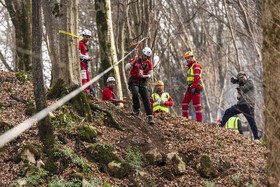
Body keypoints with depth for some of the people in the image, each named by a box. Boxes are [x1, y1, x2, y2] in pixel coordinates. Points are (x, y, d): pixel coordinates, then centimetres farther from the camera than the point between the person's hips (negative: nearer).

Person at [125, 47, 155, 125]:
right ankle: (136, 110, -10)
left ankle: (150, 117, -12)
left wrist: (144, 76, -12)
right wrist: (134, 61, -20)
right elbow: (127, 68, -8)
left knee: (146, 99, -10)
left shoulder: (149, 63, 6)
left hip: (143, 83, 2)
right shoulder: (135, 59, -1)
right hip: (134, 82, -2)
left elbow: (150, 75, 9)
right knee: (135, 94, -31)